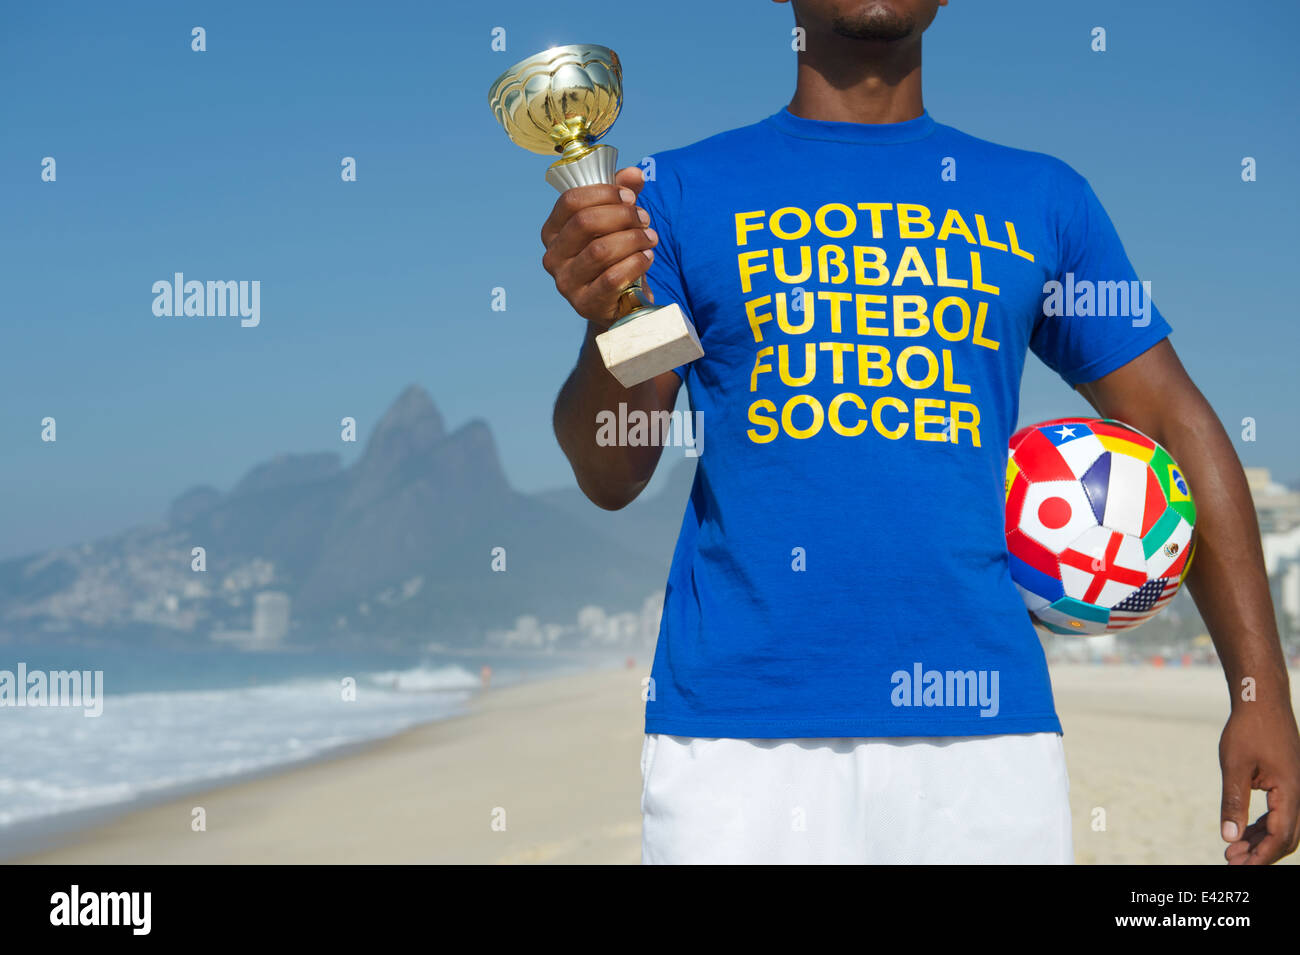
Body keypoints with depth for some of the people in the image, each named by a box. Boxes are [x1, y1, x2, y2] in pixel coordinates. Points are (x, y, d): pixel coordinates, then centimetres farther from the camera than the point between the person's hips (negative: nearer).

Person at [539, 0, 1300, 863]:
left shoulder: (1044, 198, 11)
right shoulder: (683, 190, 6)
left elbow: (1175, 425, 8)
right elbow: (612, 478, 1)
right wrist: (609, 323, -21)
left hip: (987, 726, 2)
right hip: (737, 724, -1)